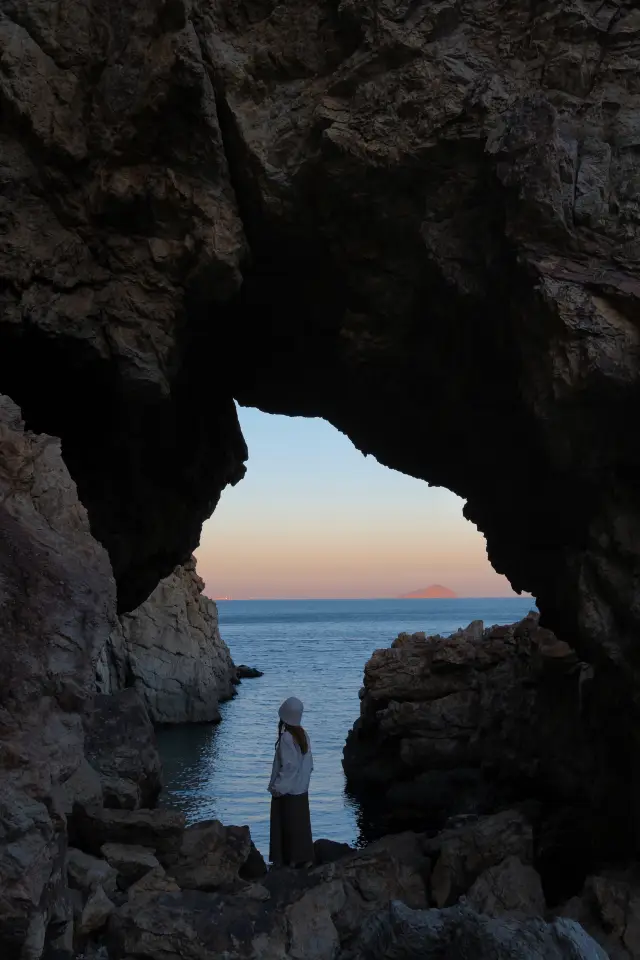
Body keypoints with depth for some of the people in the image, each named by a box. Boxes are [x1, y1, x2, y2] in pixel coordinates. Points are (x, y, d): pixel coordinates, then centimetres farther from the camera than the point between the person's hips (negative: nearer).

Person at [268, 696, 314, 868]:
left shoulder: (286, 738, -21)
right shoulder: (303, 735, 0)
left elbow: (289, 766, -22)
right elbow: (309, 763, 6)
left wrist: (277, 787, -15)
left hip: (286, 791, -7)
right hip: (301, 789, 7)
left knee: (286, 826, 5)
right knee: (301, 824, 14)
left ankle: (290, 860, 10)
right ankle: (305, 859, 19)